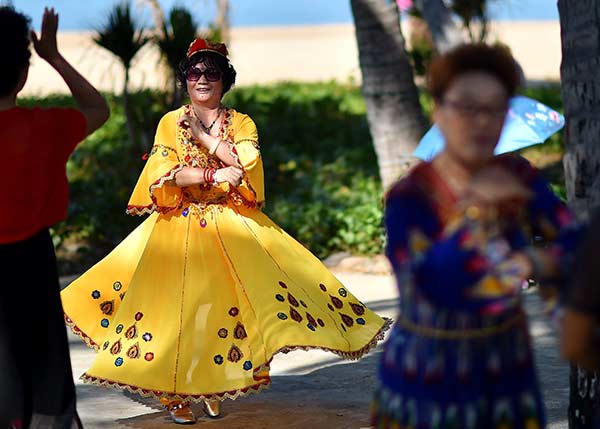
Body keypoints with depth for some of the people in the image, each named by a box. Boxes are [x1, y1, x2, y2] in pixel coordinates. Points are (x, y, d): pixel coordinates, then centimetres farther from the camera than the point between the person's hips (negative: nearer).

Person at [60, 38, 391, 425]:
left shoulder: (241, 124, 8)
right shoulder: (170, 123, 5)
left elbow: (248, 165, -10)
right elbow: (166, 175, -8)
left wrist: (205, 138, -10)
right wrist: (217, 175, -16)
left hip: (231, 229, 1)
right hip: (179, 228, -1)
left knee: (222, 301, -7)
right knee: (177, 303, -7)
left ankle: (211, 388, 5)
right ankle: (173, 393, 0)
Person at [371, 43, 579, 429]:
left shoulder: (517, 176, -5)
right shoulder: (408, 198, -20)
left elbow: (576, 244, -9)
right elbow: (428, 287, -34)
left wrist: (533, 262, -30)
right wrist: (474, 206, -40)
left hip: (505, 374, 4)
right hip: (428, 383, -4)